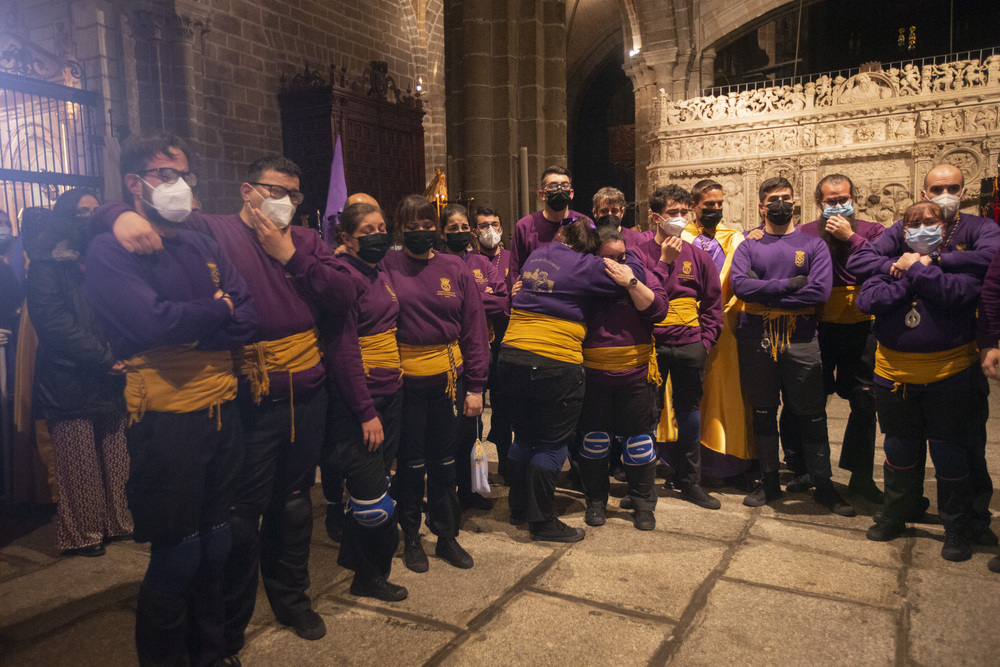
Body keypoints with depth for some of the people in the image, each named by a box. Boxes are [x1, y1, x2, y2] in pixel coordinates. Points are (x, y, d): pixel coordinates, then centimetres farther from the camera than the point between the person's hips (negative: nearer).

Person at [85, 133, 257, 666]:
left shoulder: (203, 247, 13)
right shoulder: (110, 251, -5)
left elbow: (247, 318, 1)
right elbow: (155, 323, -22)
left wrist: (189, 329, -13)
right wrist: (217, 309, -6)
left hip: (221, 412, 6)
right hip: (166, 418, -6)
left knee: (214, 549, 16)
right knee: (177, 559, 4)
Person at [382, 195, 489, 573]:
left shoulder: (455, 269, 3)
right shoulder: (386, 267, -4)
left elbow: (474, 329, 4)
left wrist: (475, 386, 1)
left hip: (448, 375, 2)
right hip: (405, 378, -2)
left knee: (445, 460, 14)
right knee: (410, 462, 10)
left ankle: (447, 535, 30)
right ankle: (411, 538, 29)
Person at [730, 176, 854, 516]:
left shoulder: (813, 244, 6)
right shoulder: (748, 246, 8)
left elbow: (820, 291, -10)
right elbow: (739, 283, -11)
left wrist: (766, 296, -11)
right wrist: (789, 284, -13)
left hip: (800, 340, -1)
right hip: (756, 340, 1)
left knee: (812, 416, 4)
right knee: (763, 413, 10)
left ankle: (823, 485, 18)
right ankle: (769, 482, 24)